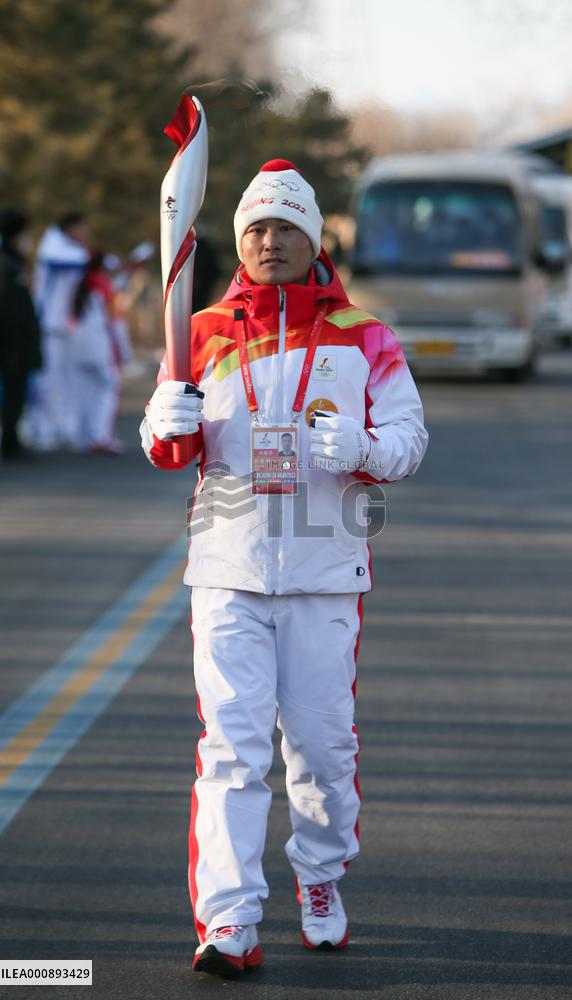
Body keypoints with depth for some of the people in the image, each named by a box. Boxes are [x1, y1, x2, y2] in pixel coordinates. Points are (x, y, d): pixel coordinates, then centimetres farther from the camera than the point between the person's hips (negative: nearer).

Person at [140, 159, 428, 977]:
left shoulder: (362, 337, 4)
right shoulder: (207, 334, 8)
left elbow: (410, 437, 1)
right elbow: (165, 448, 11)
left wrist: (361, 450, -20)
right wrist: (169, 425, -13)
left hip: (326, 572, 0)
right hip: (229, 570, 0)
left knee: (323, 740, 7)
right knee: (233, 743, -8)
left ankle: (322, 879, 31)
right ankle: (229, 921, -9)